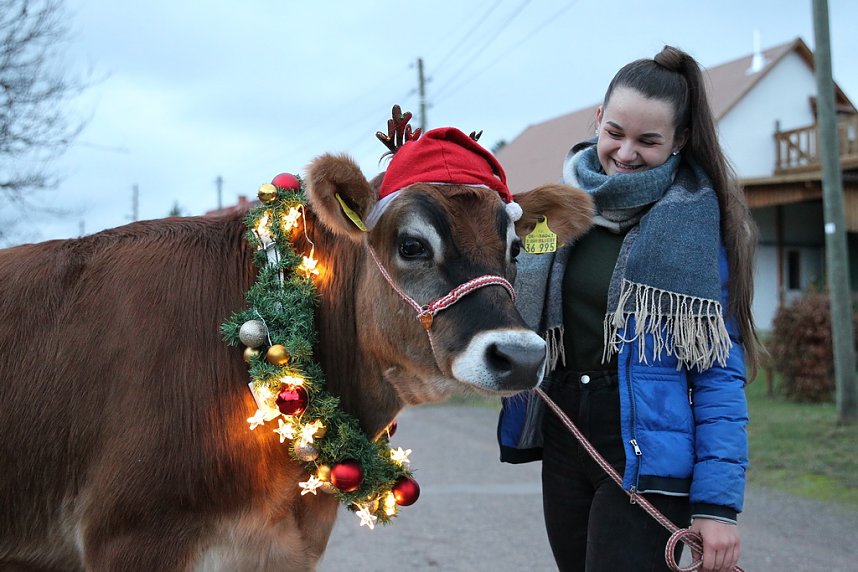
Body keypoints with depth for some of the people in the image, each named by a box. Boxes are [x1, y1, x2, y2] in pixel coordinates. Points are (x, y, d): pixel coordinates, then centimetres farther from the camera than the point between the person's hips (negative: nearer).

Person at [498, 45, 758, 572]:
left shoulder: (699, 220, -10)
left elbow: (719, 371, -11)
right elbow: (525, 317, 16)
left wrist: (718, 500, -15)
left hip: (646, 454, -5)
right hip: (563, 443, 5)